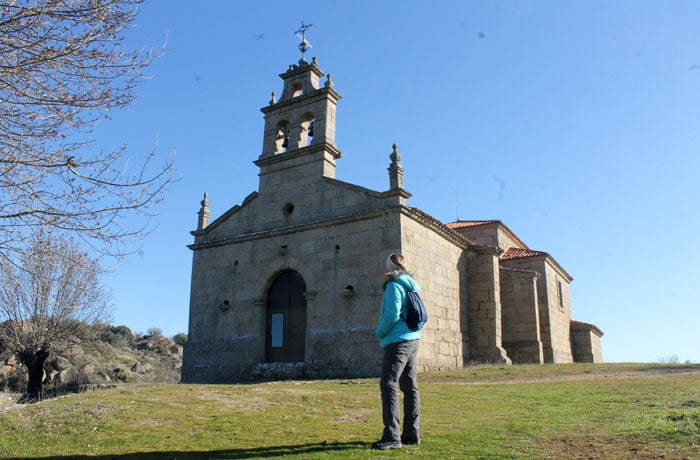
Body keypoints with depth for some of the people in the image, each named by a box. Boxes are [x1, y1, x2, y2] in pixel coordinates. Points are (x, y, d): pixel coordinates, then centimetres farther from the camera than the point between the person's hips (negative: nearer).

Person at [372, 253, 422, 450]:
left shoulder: (394, 286, -10)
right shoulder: (411, 287, 16)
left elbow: (392, 315, -18)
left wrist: (379, 332, -3)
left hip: (397, 341, -9)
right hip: (412, 340, 10)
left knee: (388, 385, -11)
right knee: (410, 387, 11)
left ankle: (392, 436, -15)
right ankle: (411, 434, 16)